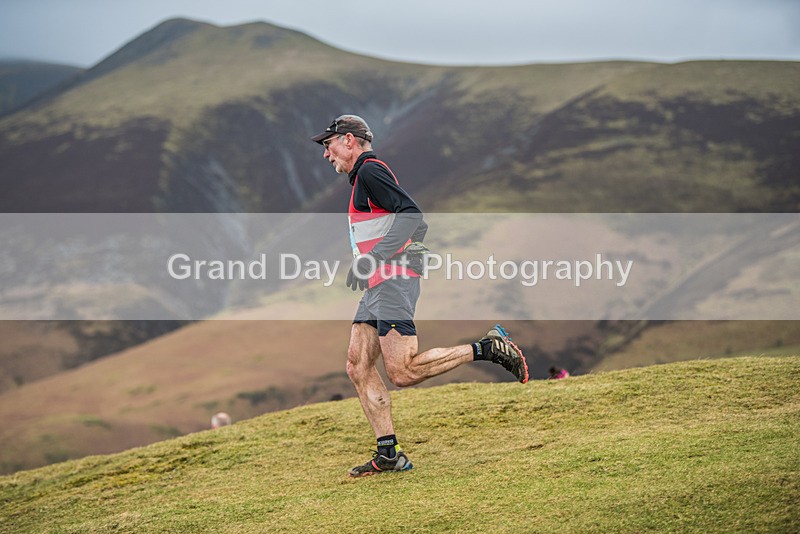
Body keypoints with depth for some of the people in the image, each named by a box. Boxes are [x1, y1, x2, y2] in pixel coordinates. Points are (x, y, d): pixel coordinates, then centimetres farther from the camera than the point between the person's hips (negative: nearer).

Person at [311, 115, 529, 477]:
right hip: (378, 287, 10)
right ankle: (388, 454, -1)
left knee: (403, 373, -16)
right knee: (358, 368, 2)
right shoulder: (364, 177, 24)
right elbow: (418, 225, 27)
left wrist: (372, 259, -25)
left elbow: (410, 214, -20)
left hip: (391, 282, -10)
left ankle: (488, 348, -8)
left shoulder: (370, 171, -6)